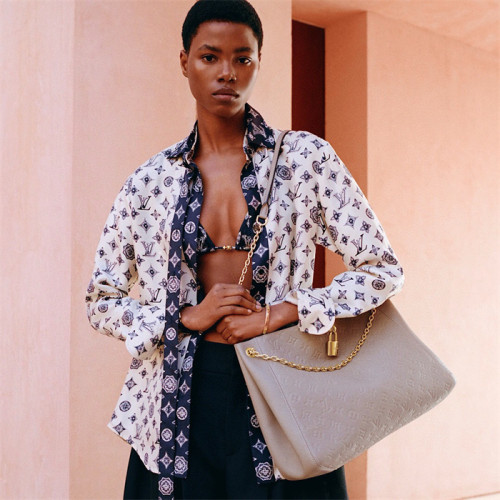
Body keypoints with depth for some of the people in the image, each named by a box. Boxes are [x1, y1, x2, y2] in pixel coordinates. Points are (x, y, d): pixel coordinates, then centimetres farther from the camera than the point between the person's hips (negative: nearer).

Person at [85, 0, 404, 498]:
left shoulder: (305, 158, -1)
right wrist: (188, 317, -9)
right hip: (182, 404, 2)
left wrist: (272, 317, -13)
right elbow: (100, 302, 9)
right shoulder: (150, 180, 4)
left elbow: (382, 270, -3)